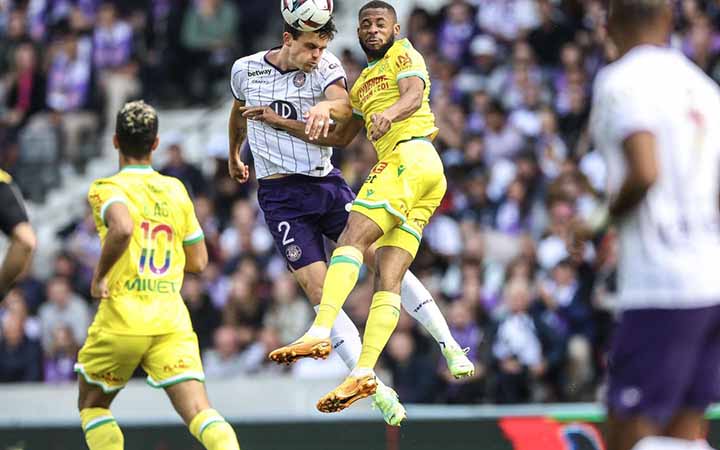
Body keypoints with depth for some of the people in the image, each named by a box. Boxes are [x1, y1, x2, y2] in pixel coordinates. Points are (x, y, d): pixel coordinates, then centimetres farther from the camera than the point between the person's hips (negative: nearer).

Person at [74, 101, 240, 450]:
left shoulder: (107, 189, -3)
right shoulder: (176, 190, 12)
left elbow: (122, 228, -26)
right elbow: (198, 261, 17)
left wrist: (99, 276, -12)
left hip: (121, 319, -3)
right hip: (172, 322, 3)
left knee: (91, 406, 20)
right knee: (199, 413, -9)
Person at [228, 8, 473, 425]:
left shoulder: (326, 66, -7)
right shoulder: (245, 70, 0)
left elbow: (342, 135, -20)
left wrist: (277, 120, -26)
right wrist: (234, 156, 37)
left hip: (327, 184, 0)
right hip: (282, 198, 0)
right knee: (320, 292, -11)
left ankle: (450, 347, 1)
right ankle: (377, 389, -11)